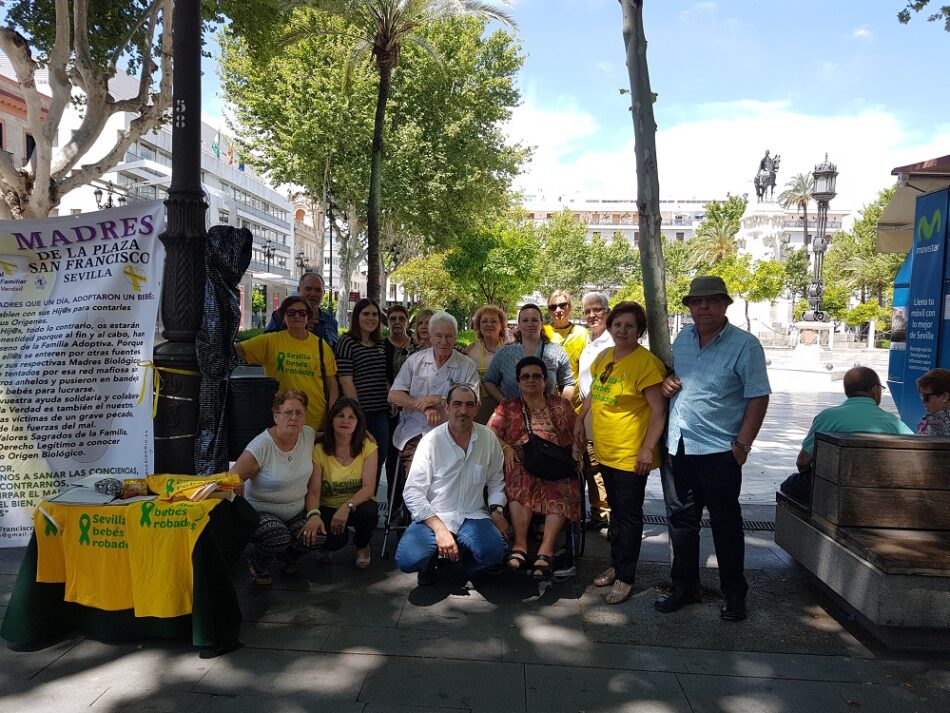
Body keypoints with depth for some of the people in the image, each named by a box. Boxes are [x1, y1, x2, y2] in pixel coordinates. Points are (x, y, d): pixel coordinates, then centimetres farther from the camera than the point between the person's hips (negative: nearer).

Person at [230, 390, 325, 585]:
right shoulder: (262, 446, -21)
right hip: (261, 512, -5)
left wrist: (314, 514, -7)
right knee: (278, 537, -35)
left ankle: (288, 556, 14)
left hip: (297, 513, 5)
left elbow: (313, 481, 1)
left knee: (318, 534, -24)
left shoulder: (308, 435, -4)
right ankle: (257, 564, 4)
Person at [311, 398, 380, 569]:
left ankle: (362, 546, 2)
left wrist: (347, 506, -33)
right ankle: (325, 548, 11)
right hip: (328, 508, -1)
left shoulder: (368, 446, -8)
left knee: (368, 511, -34)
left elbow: (369, 487, -16)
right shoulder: (319, 451, -9)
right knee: (335, 539, -31)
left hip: (357, 505, 1)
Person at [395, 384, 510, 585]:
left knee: (493, 551, -28)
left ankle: (466, 560, 8)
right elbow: (412, 493, -10)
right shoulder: (431, 441, -9)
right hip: (434, 516, -2)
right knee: (408, 560, -27)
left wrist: (496, 509, -3)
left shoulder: (488, 438, 1)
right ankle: (432, 558, 10)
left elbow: (496, 480, 15)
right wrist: (439, 529, -17)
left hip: (473, 516, 2)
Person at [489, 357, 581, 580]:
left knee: (563, 489, -32)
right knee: (521, 481, -36)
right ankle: (519, 545, -35)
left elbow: (577, 433, 18)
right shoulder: (507, 407, 17)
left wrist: (576, 450, -1)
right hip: (521, 462, -1)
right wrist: (505, 447, -10)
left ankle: (546, 550, -36)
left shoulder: (561, 406, 20)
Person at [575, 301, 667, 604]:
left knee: (629, 515, 5)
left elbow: (659, 410, -18)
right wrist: (580, 420, 18)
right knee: (616, 510, 20)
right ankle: (616, 565, 34)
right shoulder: (604, 357, 7)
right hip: (605, 451, 7)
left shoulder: (646, 363, -16)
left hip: (631, 454, -7)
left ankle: (625, 577, 17)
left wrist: (648, 449, -20)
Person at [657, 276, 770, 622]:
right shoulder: (682, 337, 9)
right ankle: (684, 586, 30)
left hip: (719, 451, -5)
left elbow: (758, 398, -9)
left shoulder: (745, 344, -8)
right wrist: (666, 382, 0)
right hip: (677, 447, 5)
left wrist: (742, 443, -14)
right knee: (681, 520, 14)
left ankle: (734, 594, 26)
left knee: (725, 524, 8)